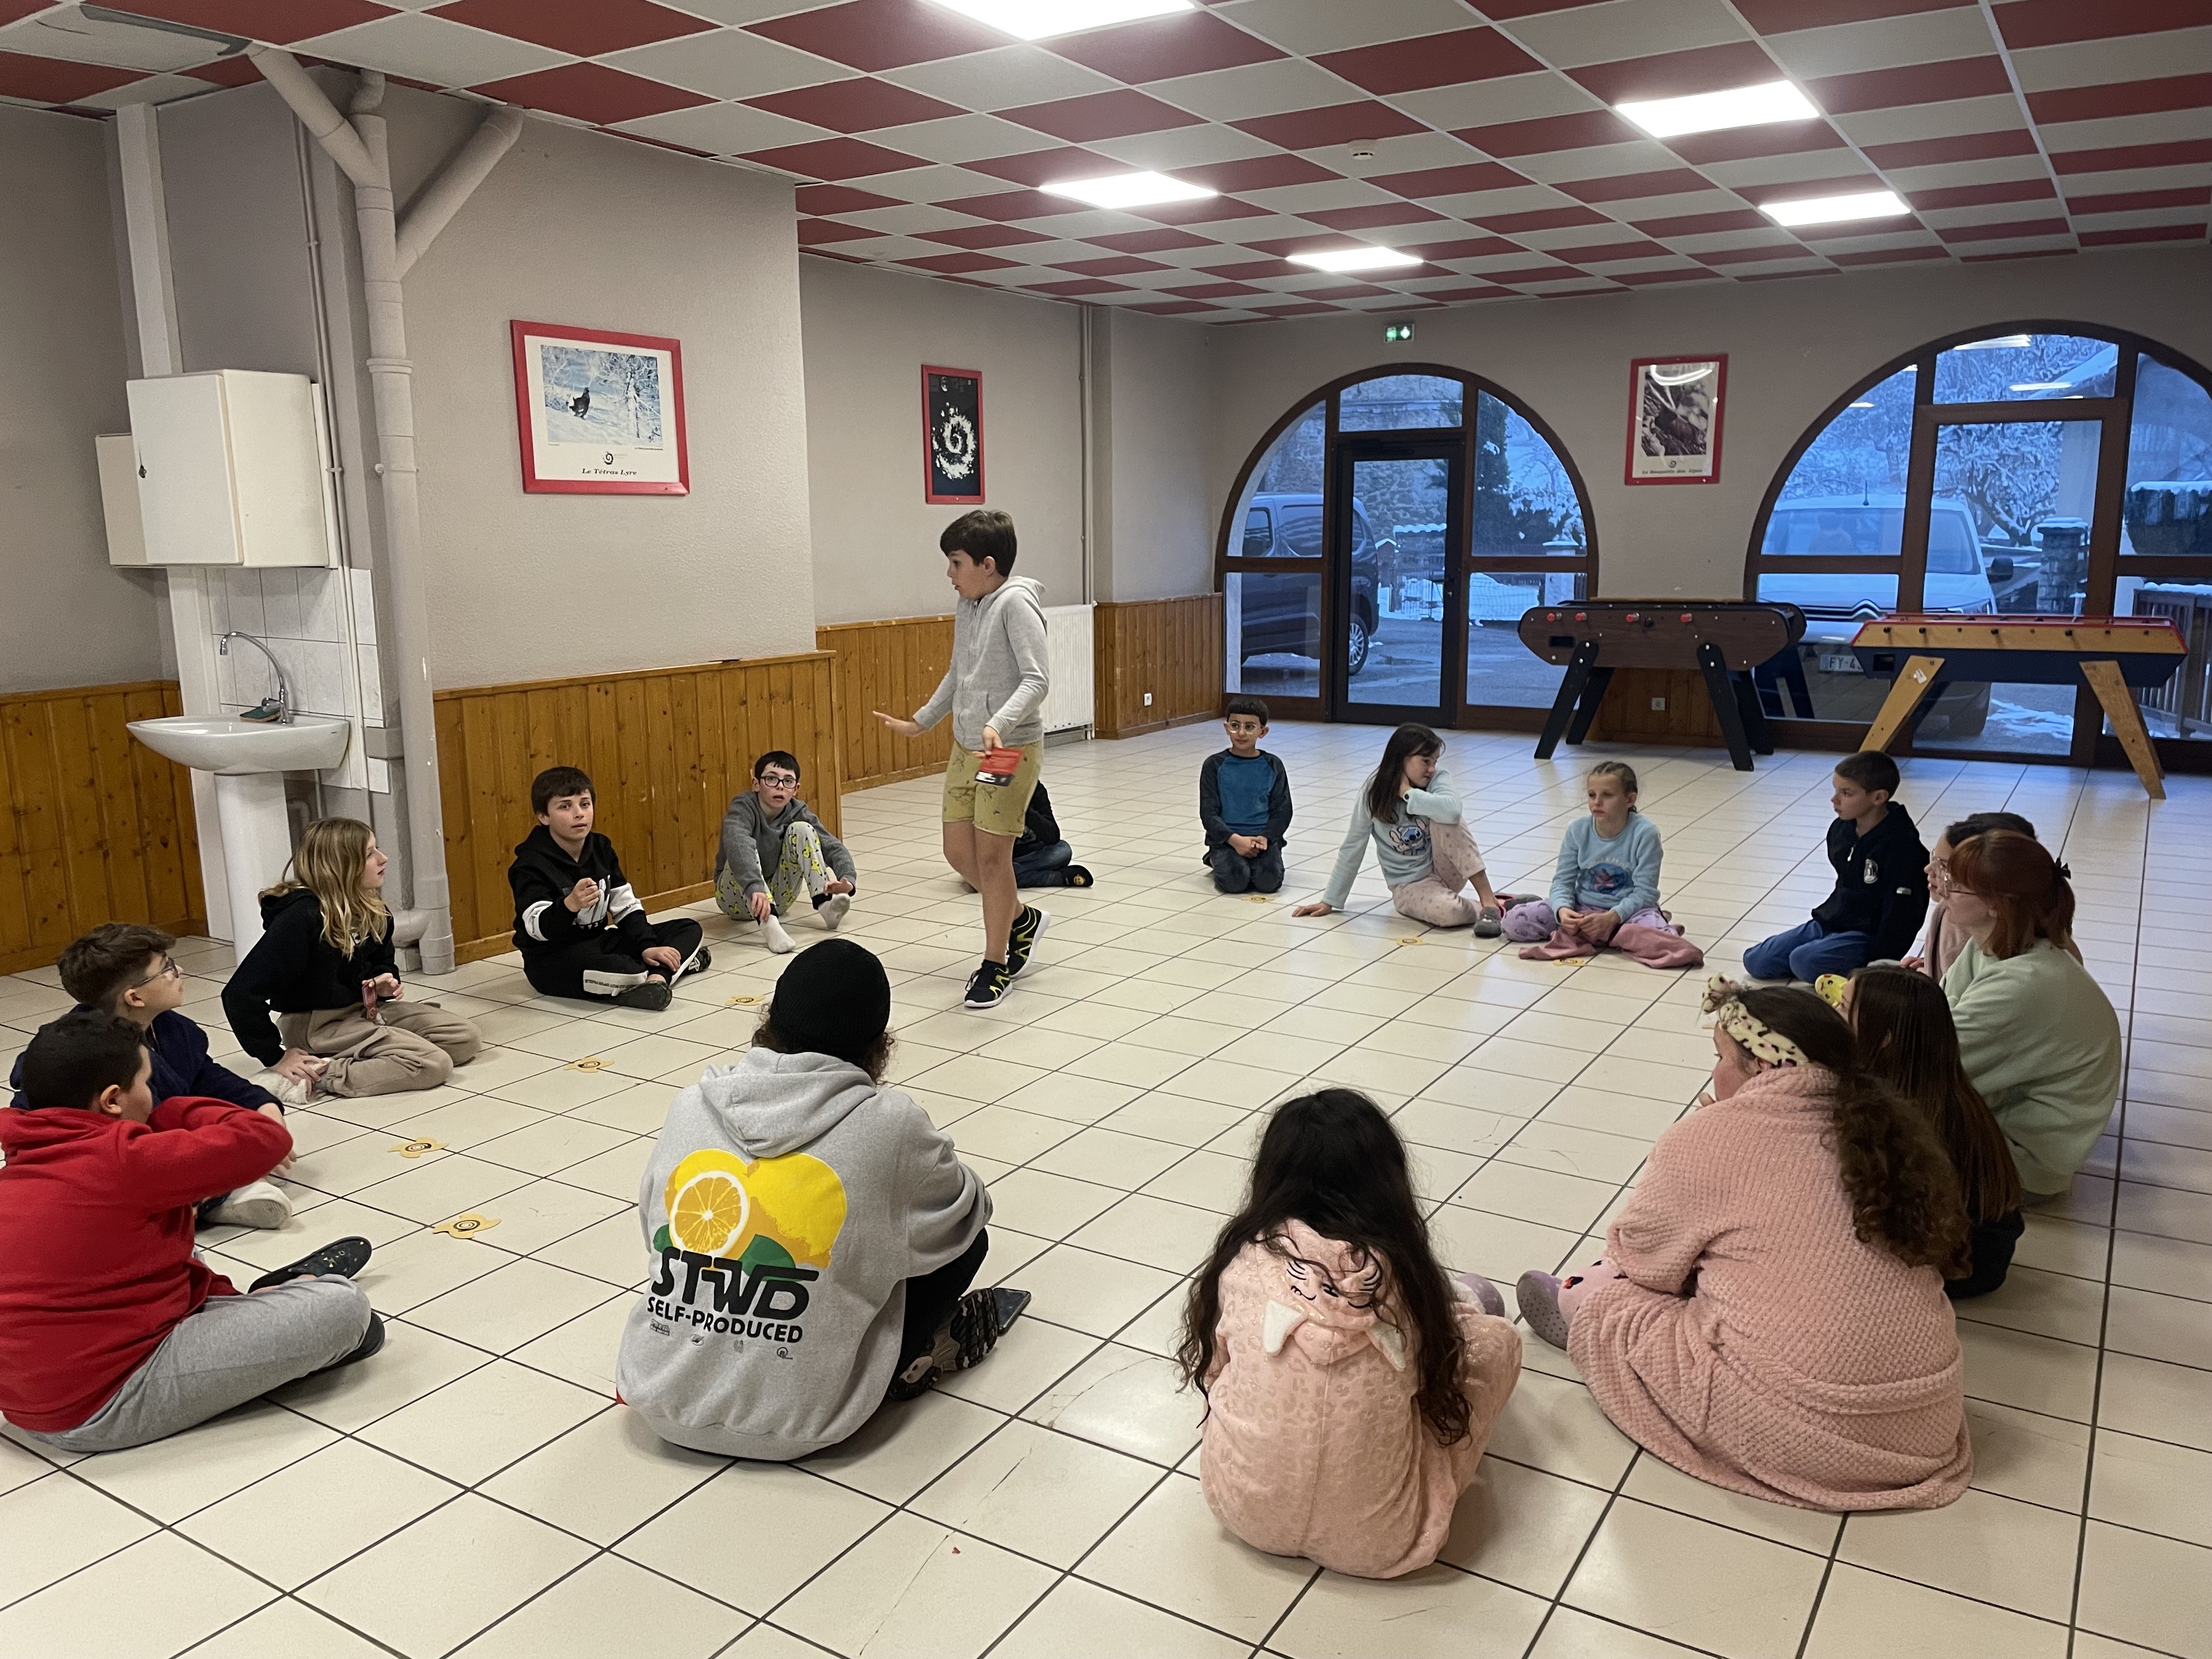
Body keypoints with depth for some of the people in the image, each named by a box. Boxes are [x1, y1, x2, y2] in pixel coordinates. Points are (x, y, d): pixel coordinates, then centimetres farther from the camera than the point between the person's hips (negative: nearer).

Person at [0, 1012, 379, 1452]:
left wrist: (221, 1293, 15)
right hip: (105, 1408, -10)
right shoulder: (121, 1161, -20)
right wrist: (174, 1114, 0)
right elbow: (267, 1138, -15)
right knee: (344, 1304, -10)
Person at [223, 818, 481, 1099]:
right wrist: (276, 1057, -22)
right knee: (433, 1064, -21)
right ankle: (316, 1075, -17)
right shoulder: (301, 917, -23)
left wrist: (386, 982, -2)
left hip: (364, 1010, 9)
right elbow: (241, 993, -25)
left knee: (466, 1037, -2)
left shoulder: (371, 910, 1)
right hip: (316, 1025, -9)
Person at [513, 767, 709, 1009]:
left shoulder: (601, 848, 8)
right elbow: (538, 928, -27)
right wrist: (570, 905, -47)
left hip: (599, 943, 8)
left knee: (690, 929, 2)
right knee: (606, 970, -41)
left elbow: (627, 906, 7)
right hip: (553, 960, -8)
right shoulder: (532, 864, -14)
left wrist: (647, 947, -7)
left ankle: (657, 977, -24)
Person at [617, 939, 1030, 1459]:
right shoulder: (887, 1128, -15)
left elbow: (654, 1233, 8)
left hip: (658, 1401, 5)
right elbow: (969, 1210, 3)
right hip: (791, 1425, -4)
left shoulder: (691, 1105, -5)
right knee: (962, 1235, 8)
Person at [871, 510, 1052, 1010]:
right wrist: (919, 722, 26)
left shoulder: (1015, 602, -15)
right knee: (959, 851, 11)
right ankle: (1022, 918, 35)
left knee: (991, 855, -2)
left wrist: (1000, 724, -36)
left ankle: (996, 965, 13)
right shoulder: (966, 606, 10)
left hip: (1011, 750, -8)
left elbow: (1037, 679, -23)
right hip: (965, 746, 8)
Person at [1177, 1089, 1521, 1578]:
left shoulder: (1244, 1258, -10)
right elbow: (1436, 1379, 2)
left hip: (1242, 1510, 3)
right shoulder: (1401, 1269, -15)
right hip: (1373, 1540, -3)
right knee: (1496, 1336, 9)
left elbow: (1214, 1370, 5)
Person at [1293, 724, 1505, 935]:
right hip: (1410, 886, -2)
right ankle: (1482, 909, -4)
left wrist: (1408, 793, -23)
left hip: (1445, 869, 2)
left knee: (1445, 820, -29)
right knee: (1448, 912, -35)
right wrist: (1329, 901, 1)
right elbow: (1352, 849, -2)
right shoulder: (1373, 793, -9)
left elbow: (1451, 811, -34)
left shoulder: (1438, 779, -10)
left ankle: (1488, 900, -25)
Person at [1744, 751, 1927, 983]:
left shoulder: (1902, 847, -20)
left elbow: (1901, 914, -18)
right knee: (1755, 961, -1)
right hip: (1830, 924, 9)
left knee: (1804, 961, -32)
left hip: (1868, 936, -8)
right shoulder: (1840, 830, 4)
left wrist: (1877, 964, -19)